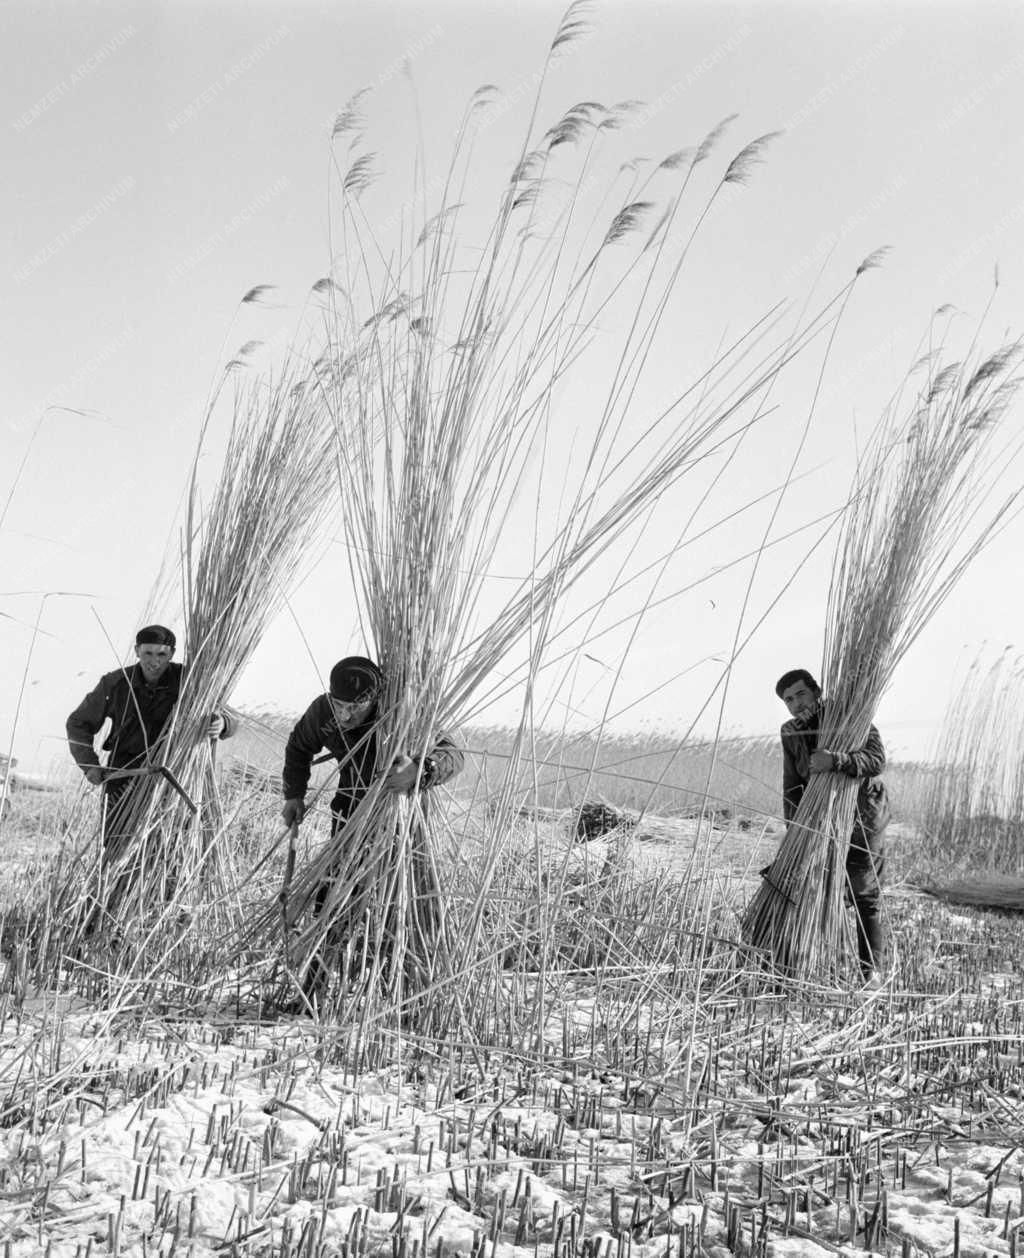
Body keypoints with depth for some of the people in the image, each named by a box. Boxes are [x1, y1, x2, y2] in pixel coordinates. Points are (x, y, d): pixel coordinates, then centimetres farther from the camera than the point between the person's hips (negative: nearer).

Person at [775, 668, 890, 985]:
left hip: (863, 822, -4)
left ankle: (871, 970, 10)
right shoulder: (791, 733, -3)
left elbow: (876, 759, -33)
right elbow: (792, 786, -1)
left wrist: (836, 761, -49)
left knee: (865, 898, 0)